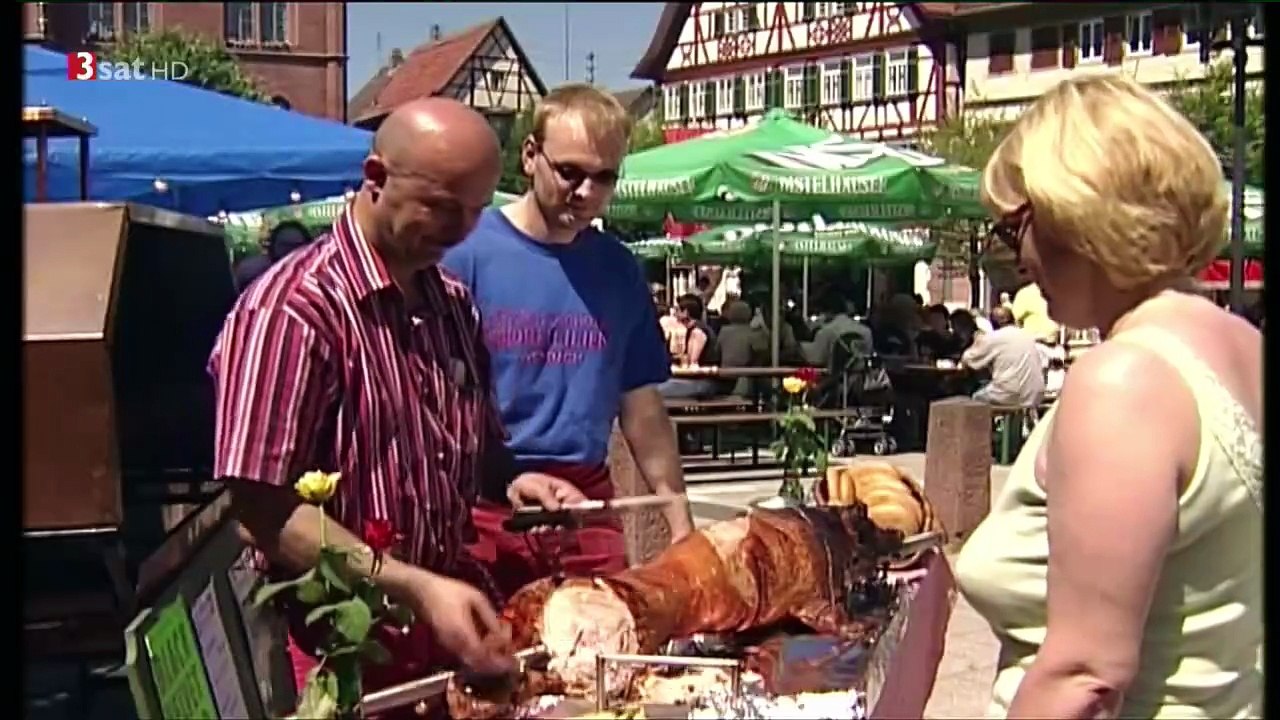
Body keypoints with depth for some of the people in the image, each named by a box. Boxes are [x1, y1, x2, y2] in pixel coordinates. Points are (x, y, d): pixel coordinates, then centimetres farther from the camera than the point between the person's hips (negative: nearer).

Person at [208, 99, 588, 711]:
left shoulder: (452, 306, 8)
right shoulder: (292, 310, -16)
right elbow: (261, 510, -20)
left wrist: (510, 482, 0)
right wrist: (416, 587, -24)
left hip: (453, 636, 7)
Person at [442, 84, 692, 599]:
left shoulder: (618, 269, 8)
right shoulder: (466, 251, -7)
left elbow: (641, 405, 15)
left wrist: (681, 523, 12)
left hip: (589, 503, 4)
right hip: (483, 505, -4)